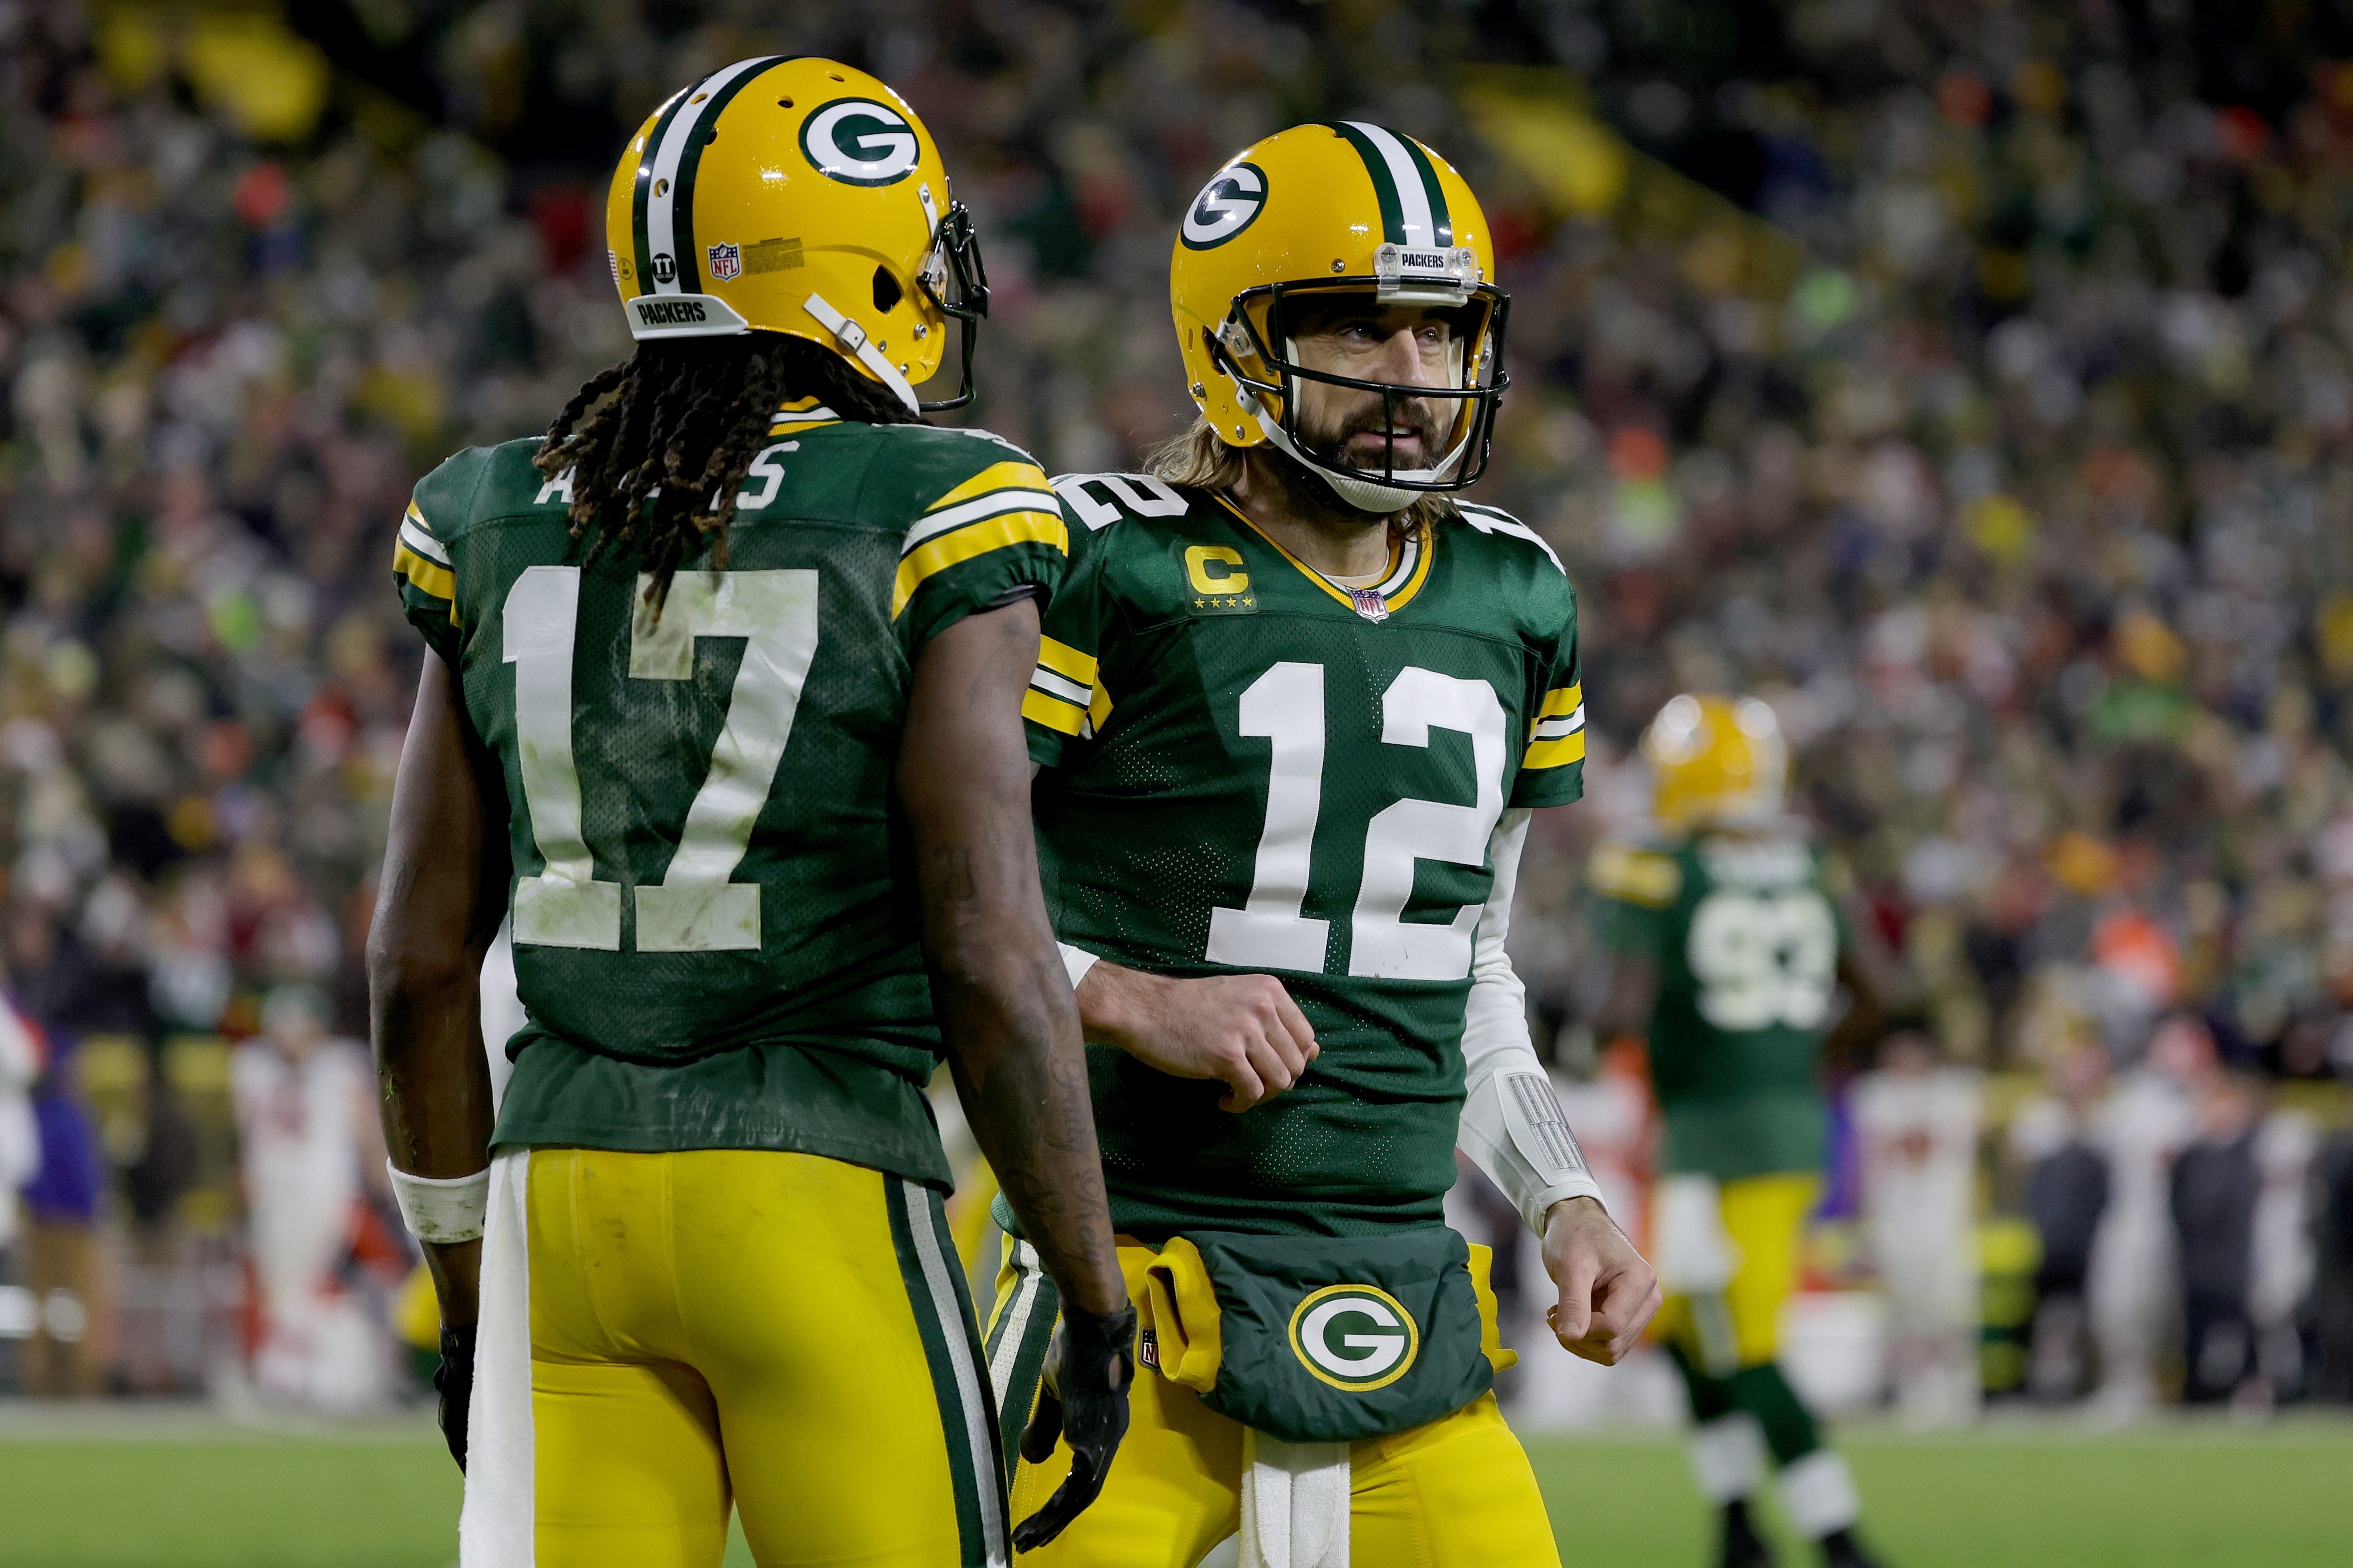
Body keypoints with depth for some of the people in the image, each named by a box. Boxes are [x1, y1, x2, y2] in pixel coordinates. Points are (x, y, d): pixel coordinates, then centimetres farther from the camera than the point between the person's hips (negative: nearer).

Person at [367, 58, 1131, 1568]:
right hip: (825, 1204, -4)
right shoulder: (927, 533, -6)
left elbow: (420, 963, 10)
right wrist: (1097, 1301, -3)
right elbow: (993, 960, -12)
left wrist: (466, 1282, 20)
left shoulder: (501, 534, 8)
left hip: (561, 1198, 4)